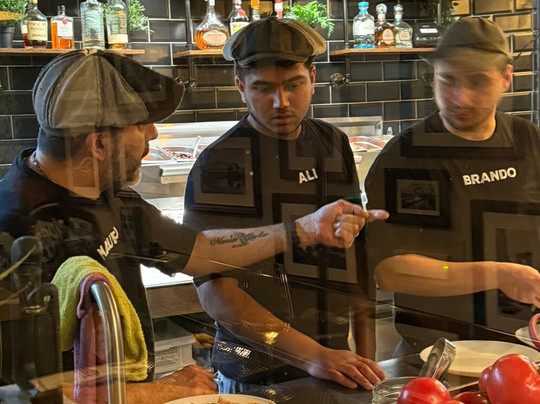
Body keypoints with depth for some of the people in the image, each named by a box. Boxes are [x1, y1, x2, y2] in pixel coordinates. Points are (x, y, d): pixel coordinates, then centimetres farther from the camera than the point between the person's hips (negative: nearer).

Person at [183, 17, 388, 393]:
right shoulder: (217, 166, -14)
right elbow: (215, 292, -19)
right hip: (256, 380, -5)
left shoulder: (335, 145, 3)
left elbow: (355, 250, 9)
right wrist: (313, 356, -26)